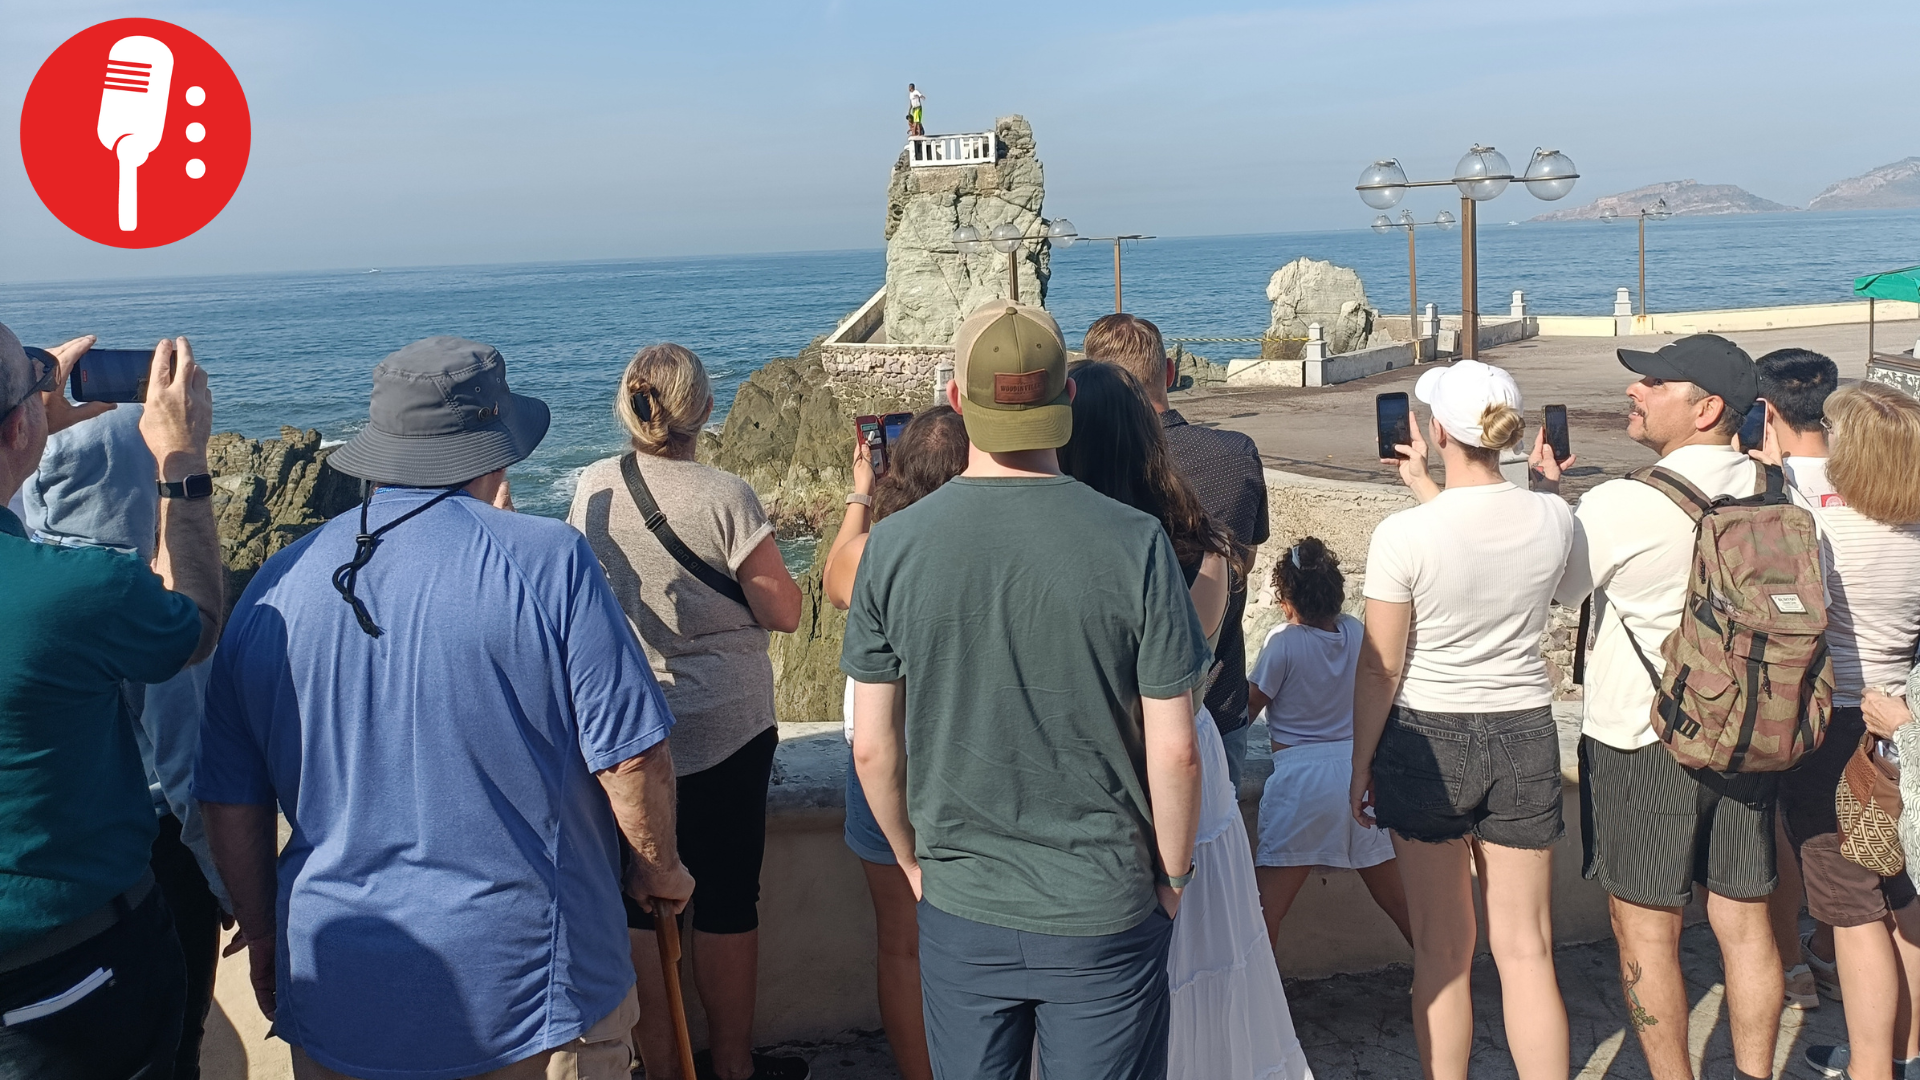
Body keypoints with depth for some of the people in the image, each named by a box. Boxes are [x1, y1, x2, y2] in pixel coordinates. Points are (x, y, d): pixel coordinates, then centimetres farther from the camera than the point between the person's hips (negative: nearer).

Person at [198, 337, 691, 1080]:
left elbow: (230, 801, 6)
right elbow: (631, 756, -14)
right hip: (533, 998, -3)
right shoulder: (547, 561, -15)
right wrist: (658, 867, 5)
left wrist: (264, 935, 20)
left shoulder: (275, 587, -1)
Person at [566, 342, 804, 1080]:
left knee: (641, 905, 12)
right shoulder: (724, 498, -17)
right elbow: (783, 612, -11)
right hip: (723, 732, -4)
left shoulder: (593, 488, -2)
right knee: (727, 904, 10)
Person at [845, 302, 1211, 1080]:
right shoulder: (1134, 542, -14)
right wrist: (1174, 874, 5)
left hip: (959, 908, 2)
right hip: (1105, 912, -1)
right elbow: (1174, 749, -11)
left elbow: (872, 746, -4)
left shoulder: (894, 544, -9)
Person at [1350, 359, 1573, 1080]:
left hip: (1426, 741, -3)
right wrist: (1425, 488, 24)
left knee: (1443, 952, 11)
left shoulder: (1404, 536, -19)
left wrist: (1360, 769, 1)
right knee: (1526, 950, 11)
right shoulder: (1554, 520, -7)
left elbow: (1379, 669, -11)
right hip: (1525, 736, 3)